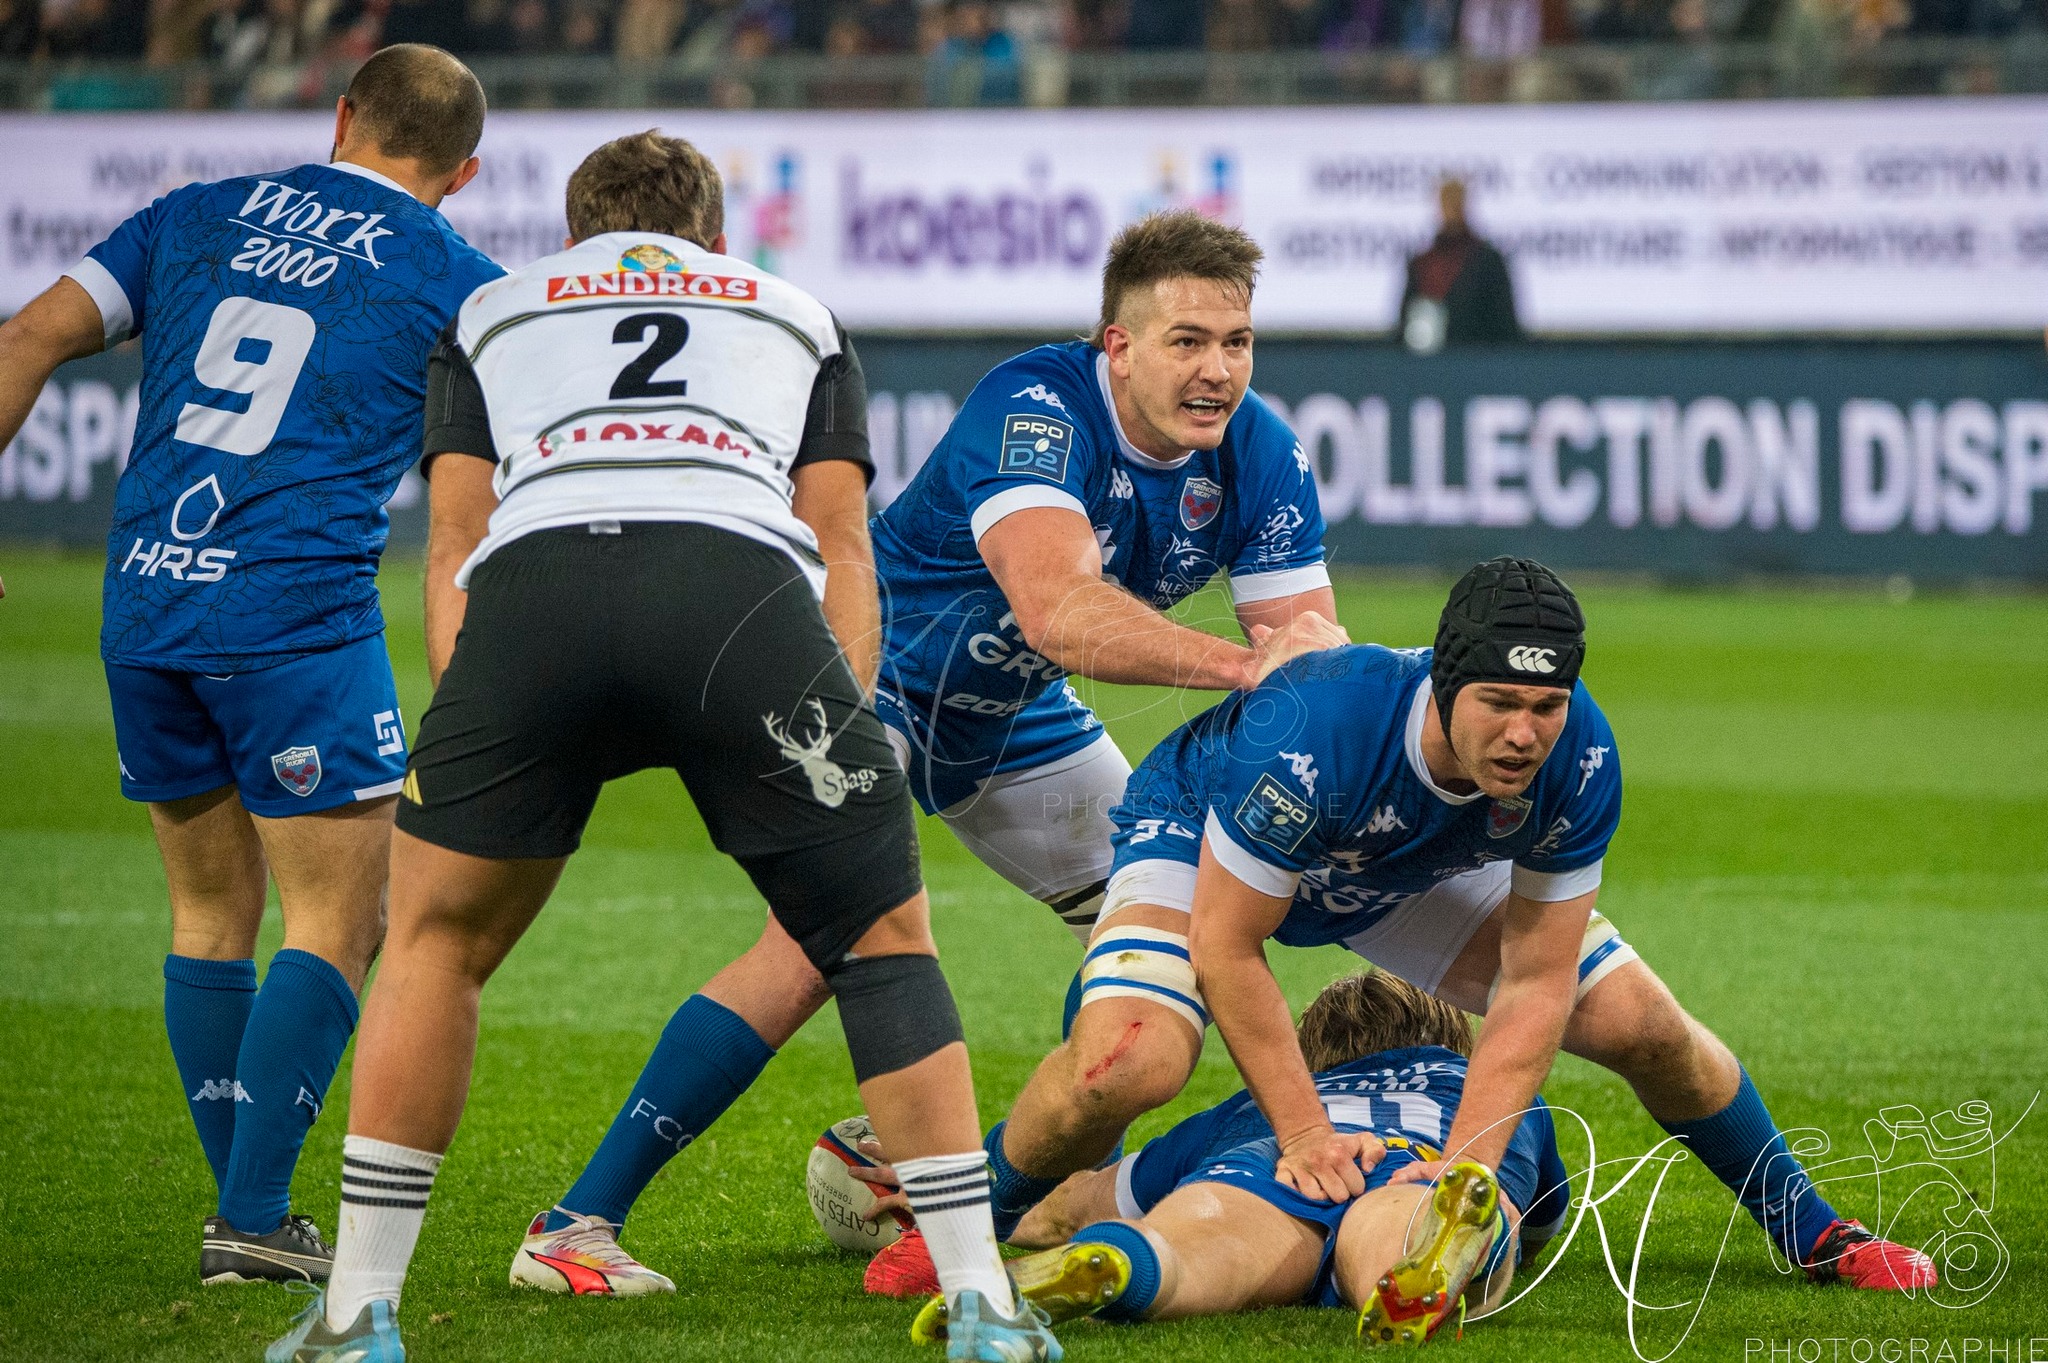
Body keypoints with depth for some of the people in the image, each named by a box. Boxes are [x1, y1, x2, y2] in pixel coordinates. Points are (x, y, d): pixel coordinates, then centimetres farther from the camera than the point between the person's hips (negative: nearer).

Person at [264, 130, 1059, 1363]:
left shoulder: (493, 314, 37)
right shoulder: (797, 316, 37)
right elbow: (841, 539, 23)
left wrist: (459, 737, 20)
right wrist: (841, 729, 18)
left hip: (529, 584, 1)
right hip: (745, 587, 0)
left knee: (435, 943, 20)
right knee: (886, 937, 15)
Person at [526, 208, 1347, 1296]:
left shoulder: (1260, 457, -13)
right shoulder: (1033, 407, -33)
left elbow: (1312, 656, -14)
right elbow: (1056, 610, -48)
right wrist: (1241, 664, -58)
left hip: (1015, 720, 8)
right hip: (876, 672, -8)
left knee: (1173, 921, 5)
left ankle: (1000, 1204, 20)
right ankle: (577, 1220, -27)